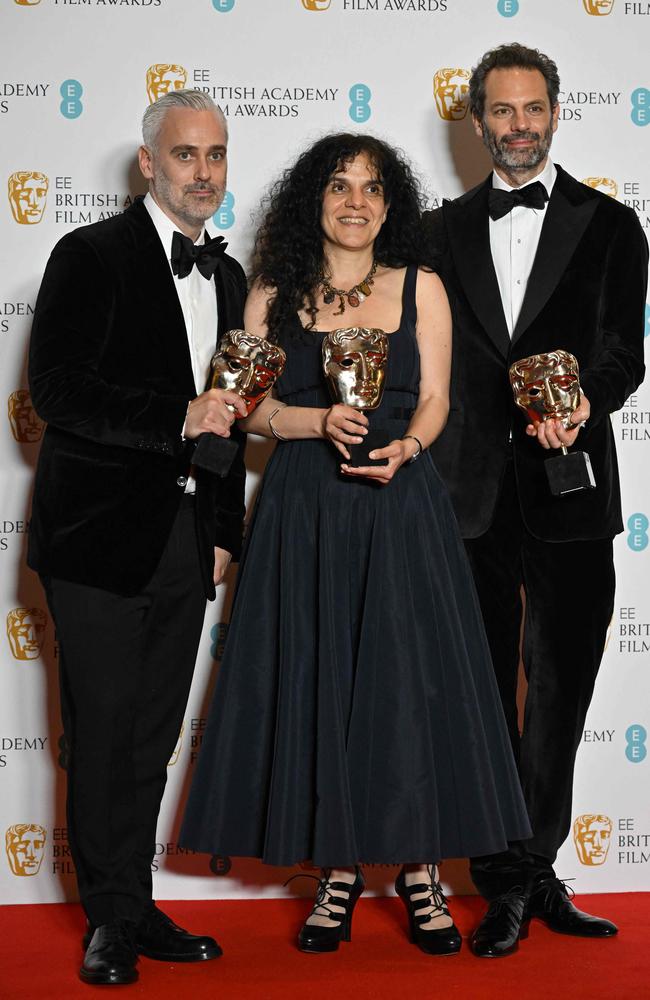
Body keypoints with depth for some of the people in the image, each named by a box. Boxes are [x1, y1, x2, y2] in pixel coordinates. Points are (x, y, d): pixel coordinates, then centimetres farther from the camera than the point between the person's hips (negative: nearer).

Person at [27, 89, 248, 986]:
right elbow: (56, 388, -16)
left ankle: (134, 905, 21)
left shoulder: (227, 277, 14)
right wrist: (177, 418, -25)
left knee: (154, 736, 11)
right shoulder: (91, 257, -7)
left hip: (185, 535, 6)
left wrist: (225, 533, 15)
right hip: (101, 535, -6)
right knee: (103, 730, 0)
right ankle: (113, 918, 12)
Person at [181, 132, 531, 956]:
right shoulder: (274, 295, 7)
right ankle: (338, 869, 11)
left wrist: (403, 447, -18)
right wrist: (319, 422, -15)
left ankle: (420, 869, 7)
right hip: (304, 508, 1)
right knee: (314, 680, 1)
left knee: (409, 678, -4)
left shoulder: (420, 288, 7)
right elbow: (249, 407, 3)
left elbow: (434, 400, 2)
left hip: (399, 502, 0)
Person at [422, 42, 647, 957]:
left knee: (560, 691, 5)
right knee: (483, 695, 5)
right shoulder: (444, 230, 12)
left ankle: (532, 869, 20)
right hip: (471, 495, 1)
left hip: (568, 491, -1)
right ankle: (511, 882, 16)